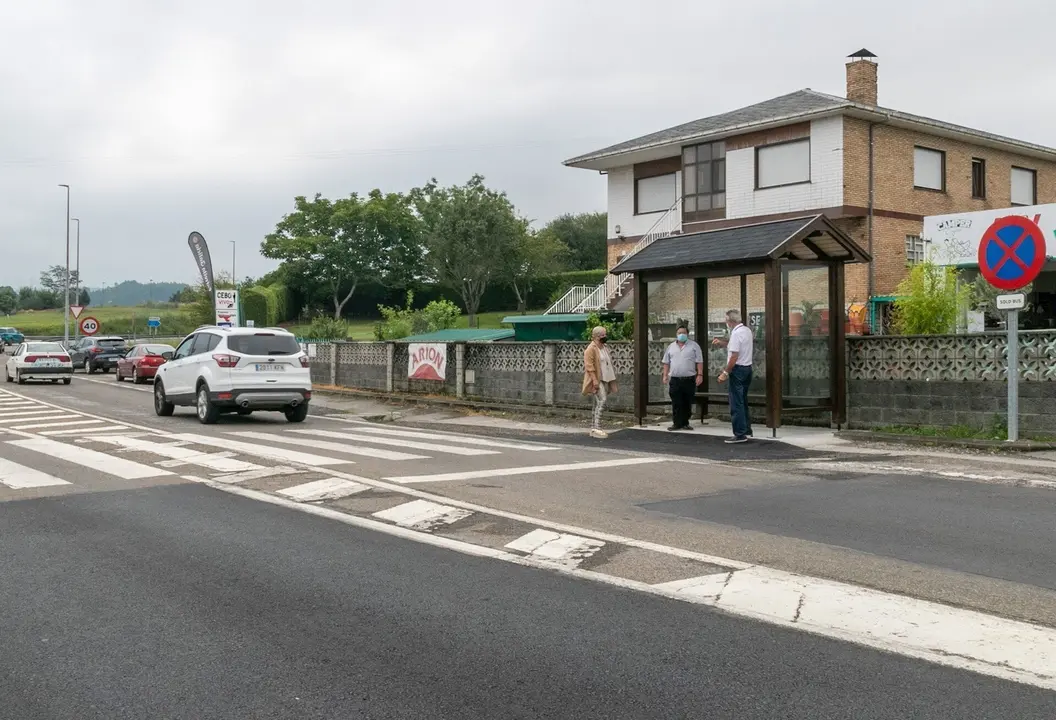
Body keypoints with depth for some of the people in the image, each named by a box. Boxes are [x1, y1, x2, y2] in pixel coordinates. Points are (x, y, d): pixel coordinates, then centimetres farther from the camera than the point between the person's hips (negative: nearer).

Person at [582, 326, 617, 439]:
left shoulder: (604, 348, 17)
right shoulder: (591, 349, -11)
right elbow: (589, 365, -18)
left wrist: (611, 380, 18)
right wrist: (594, 380, -25)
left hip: (604, 380, 9)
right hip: (596, 380, -9)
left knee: (598, 404, 10)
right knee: (601, 401, -19)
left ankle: (593, 428, 15)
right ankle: (596, 428, -21)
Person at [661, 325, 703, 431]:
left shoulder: (694, 346, 4)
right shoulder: (671, 347, 13)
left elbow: (699, 362, -1)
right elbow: (666, 363, 15)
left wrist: (700, 375, -9)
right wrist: (665, 375, 6)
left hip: (689, 379, -2)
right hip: (675, 379, 2)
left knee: (687, 403, 3)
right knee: (676, 403, -1)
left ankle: (685, 423, 11)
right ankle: (677, 423, 3)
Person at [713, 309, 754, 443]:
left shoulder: (736, 333, -17)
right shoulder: (747, 330, 11)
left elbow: (734, 356, -22)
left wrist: (725, 373, -19)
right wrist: (722, 343, 28)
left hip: (738, 369, -10)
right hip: (748, 367, 10)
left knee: (736, 403, -6)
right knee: (743, 401, 18)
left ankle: (740, 434, -6)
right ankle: (747, 430, 22)